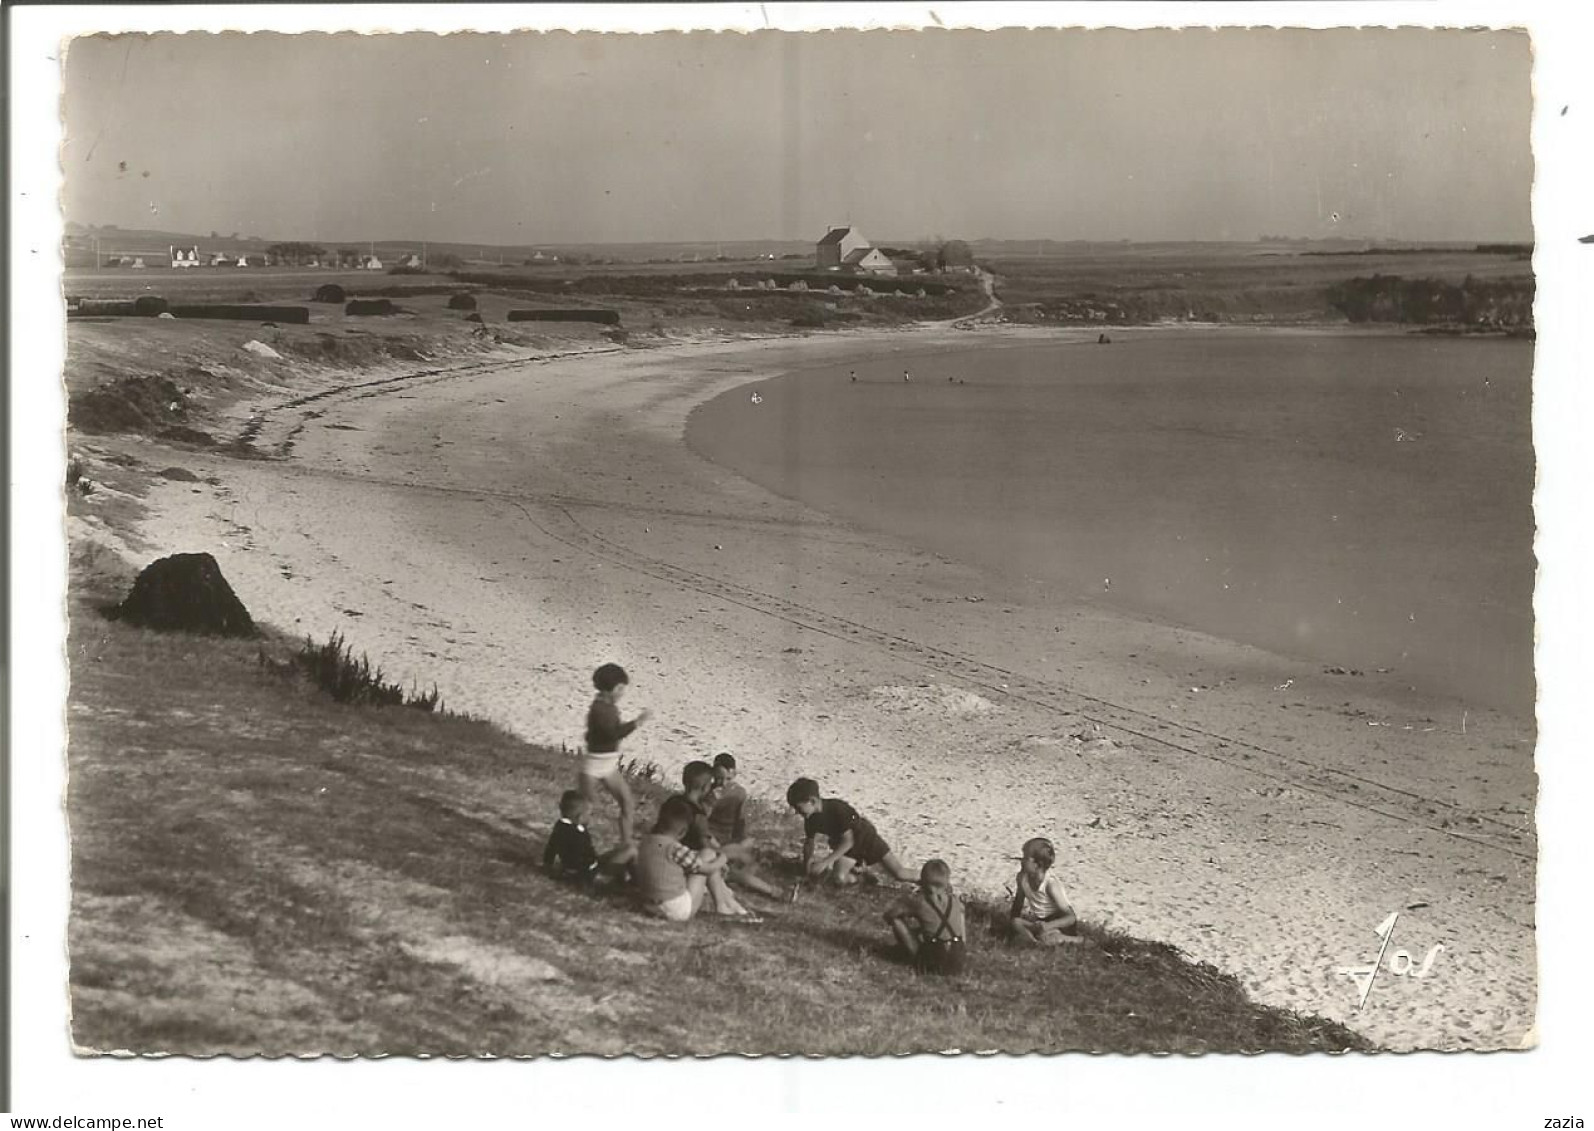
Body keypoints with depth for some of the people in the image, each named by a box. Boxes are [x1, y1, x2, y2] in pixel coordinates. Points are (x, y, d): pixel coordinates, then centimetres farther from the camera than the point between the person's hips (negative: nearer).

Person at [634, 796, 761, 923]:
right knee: (708, 854, -1)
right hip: (680, 911, -8)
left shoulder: (645, 843, 0)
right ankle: (722, 906, 10)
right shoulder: (674, 849, -21)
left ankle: (730, 904, 32)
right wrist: (722, 859, 12)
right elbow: (709, 868, -10)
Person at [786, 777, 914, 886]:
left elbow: (848, 841, -31)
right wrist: (807, 864, -6)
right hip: (844, 846, 5)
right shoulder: (811, 819, -14)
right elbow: (809, 842, 4)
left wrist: (826, 862, -34)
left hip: (866, 838, -5)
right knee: (839, 878, -24)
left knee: (900, 874, -11)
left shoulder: (838, 808, -32)